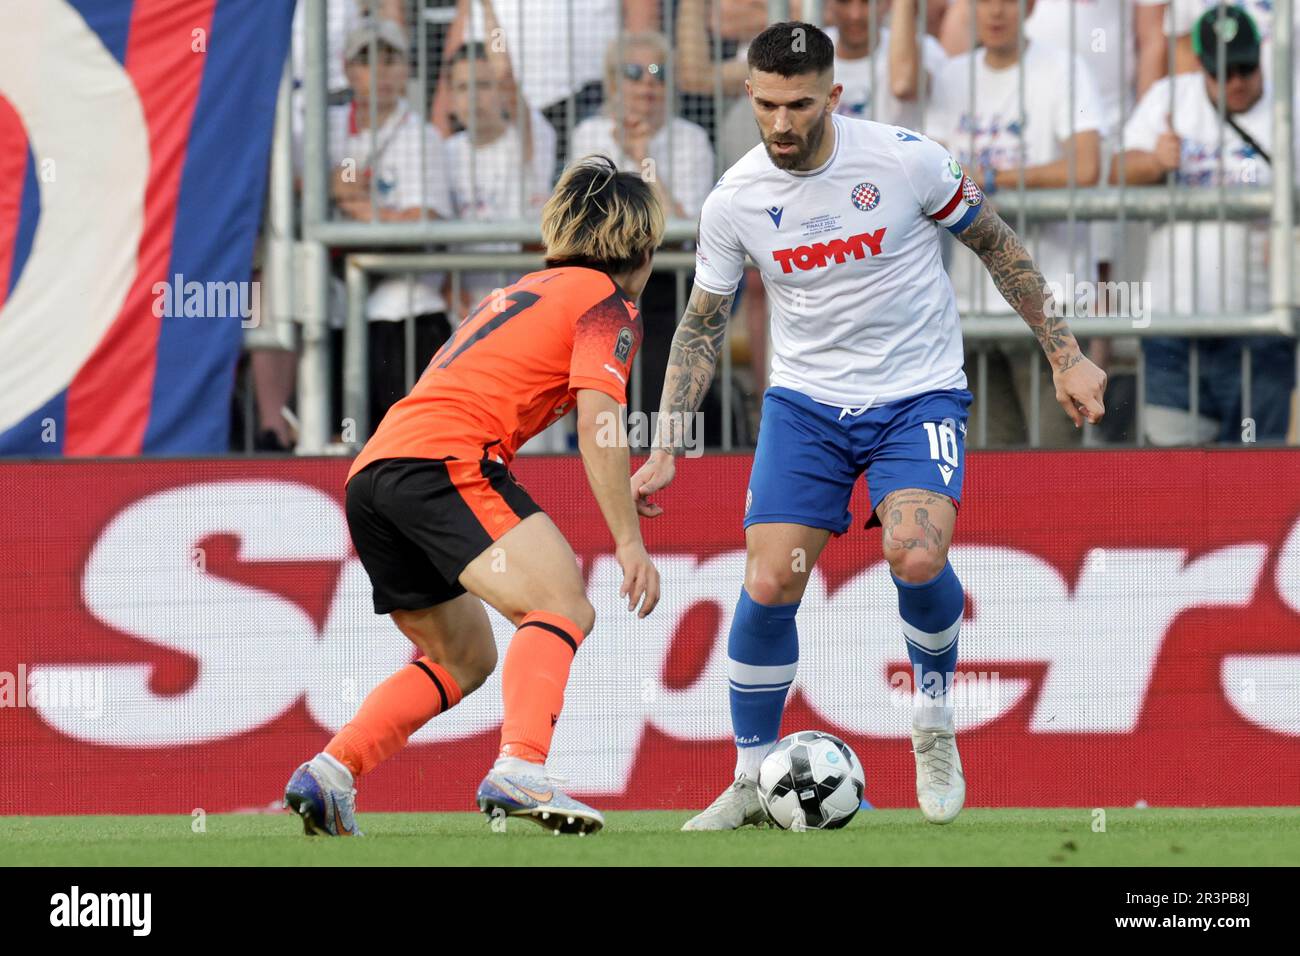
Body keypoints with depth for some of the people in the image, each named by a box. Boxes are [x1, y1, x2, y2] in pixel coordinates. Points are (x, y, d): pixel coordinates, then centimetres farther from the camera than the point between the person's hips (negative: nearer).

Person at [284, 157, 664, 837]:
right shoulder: (606, 303, 6)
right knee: (564, 611, -18)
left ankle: (330, 771, 7)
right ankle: (520, 769, -41)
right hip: (446, 459, -9)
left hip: (371, 471, 9)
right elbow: (598, 422, -8)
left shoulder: (524, 294, 31)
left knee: (464, 659, 20)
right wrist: (628, 540, -10)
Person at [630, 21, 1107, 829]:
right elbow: (702, 325, 7)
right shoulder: (736, 200, -7)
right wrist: (666, 449, 2)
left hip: (919, 395, -2)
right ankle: (751, 783, 8)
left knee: (917, 556, -27)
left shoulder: (906, 159, -15)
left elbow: (997, 246, 0)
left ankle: (935, 730, 1)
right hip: (805, 399, 2)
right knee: (768, 586, -11)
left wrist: (1065, 354, 1)